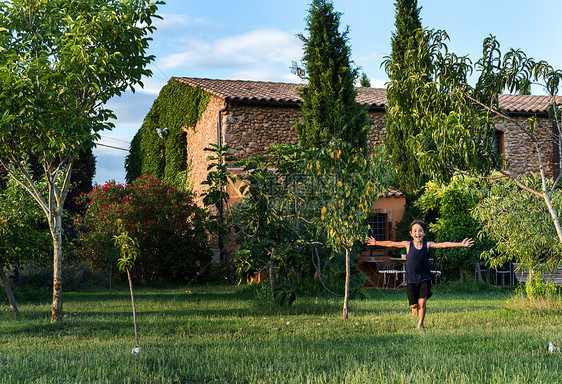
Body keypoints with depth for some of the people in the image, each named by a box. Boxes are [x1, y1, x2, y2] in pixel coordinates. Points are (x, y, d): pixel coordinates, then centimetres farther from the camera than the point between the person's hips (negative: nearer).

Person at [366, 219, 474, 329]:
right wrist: (376, 242, 8)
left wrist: (460, 244, -19)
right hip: (411, 279, 1)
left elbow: (444, 245, -11)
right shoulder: (408, 245, -3)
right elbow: (391, 244, 4)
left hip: (424, 278, -1)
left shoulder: (427, 245, -4)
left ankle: (420, 323, 16)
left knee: (422, 302, -8)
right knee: (414, 304, 3)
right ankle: (415, 307, 43)